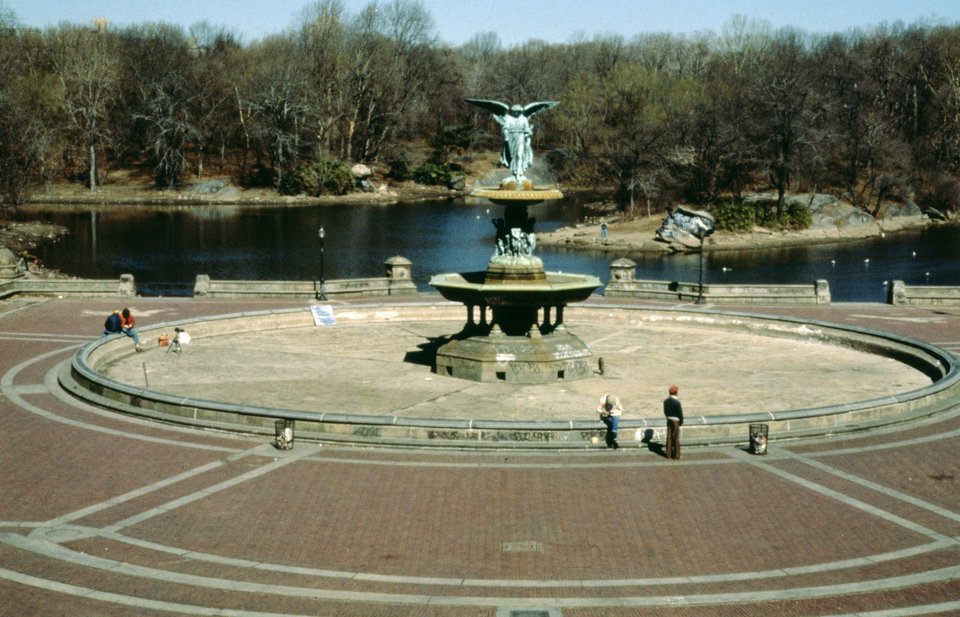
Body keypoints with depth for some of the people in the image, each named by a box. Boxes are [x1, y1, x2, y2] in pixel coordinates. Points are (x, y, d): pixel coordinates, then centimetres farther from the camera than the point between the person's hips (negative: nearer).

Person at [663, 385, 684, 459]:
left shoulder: (665, 401, 1)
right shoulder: (677, 401, -19)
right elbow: (680, 412, -15)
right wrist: (681, 422, -2)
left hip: (669, 420, 6)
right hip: (676, 421, -6)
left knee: (669, 437, 9)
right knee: (676, 438, 1)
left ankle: (669, 454, 12)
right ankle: (676, 454, 5)